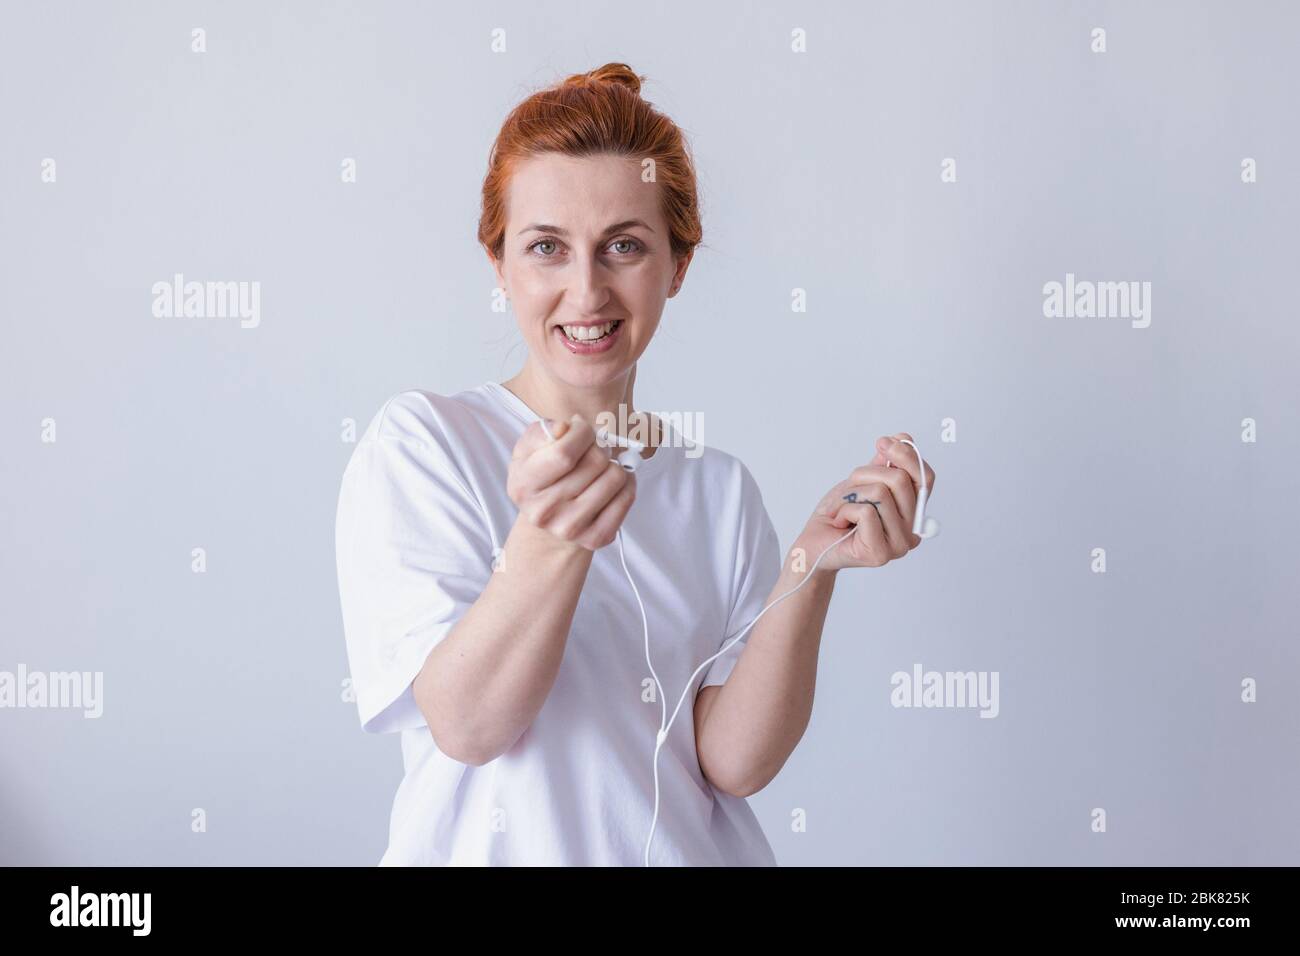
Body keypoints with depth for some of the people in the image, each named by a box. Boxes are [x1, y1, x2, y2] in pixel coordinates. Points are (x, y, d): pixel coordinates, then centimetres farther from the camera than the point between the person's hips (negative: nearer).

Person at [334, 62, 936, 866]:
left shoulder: (721, 488, 5)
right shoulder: (420, 440, -5)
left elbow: (735, 761, -4)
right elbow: (466, 725, -13)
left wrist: (812, 564, -16)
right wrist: (550, 543, -27)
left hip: (691, 850, 2)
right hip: (500, 849, -1)